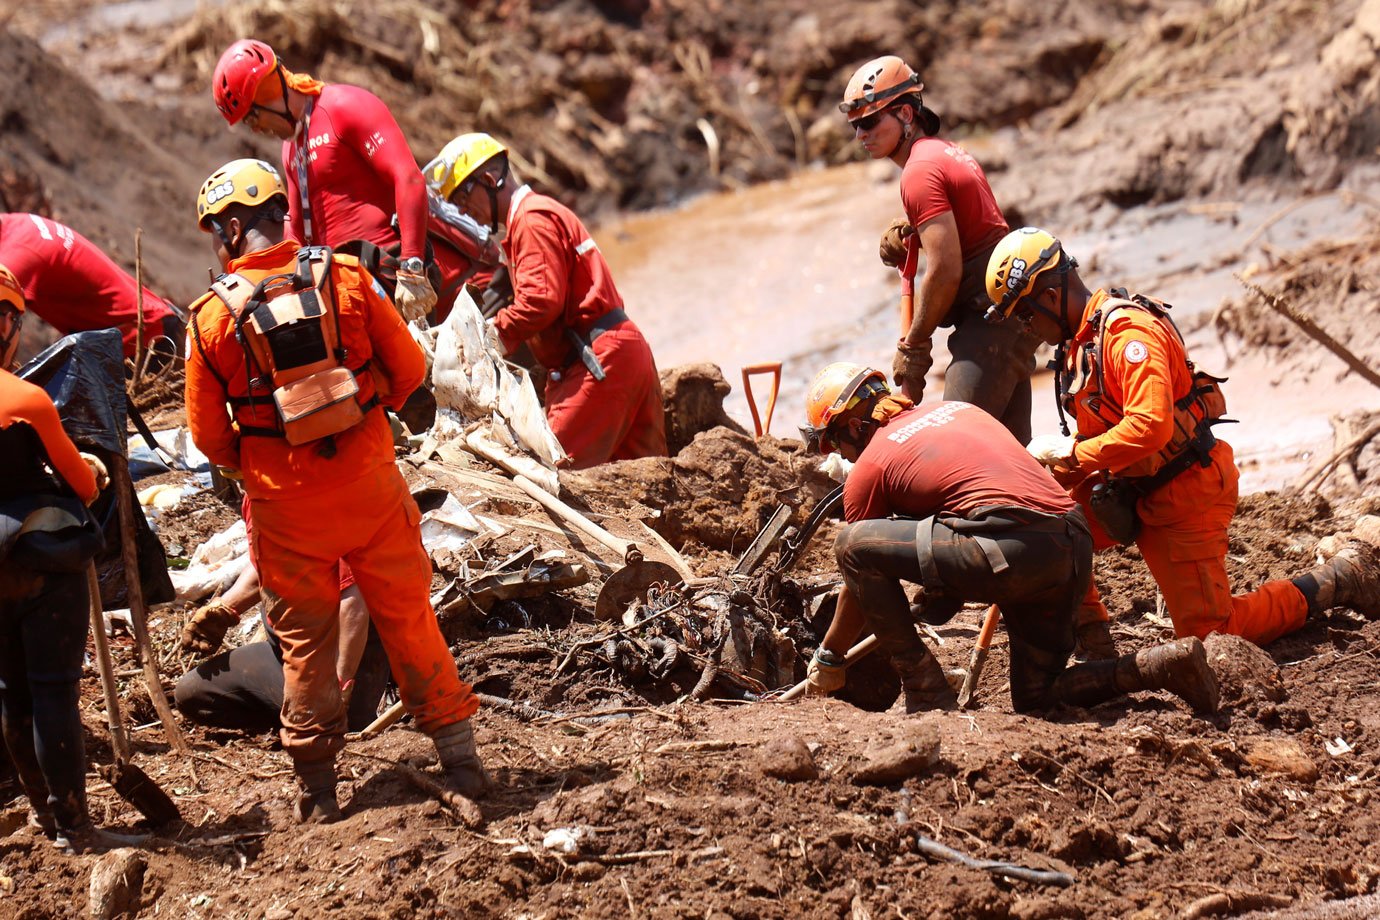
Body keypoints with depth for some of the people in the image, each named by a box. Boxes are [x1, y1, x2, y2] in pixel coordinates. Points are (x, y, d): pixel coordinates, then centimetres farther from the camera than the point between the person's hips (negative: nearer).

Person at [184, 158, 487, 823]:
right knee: (409, 620, 13)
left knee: (305, 643, 11)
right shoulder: (346, 278, -6)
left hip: (285, 503, -1)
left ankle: (318, 788, 17)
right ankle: (460, 761, 18)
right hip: (369, 484, 1)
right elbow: (409, 368, 0)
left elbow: (208, 435, -3)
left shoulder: (214, 316, -9)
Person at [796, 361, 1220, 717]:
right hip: (1077, 546, 8)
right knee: (1036, 699, 20)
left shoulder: (869, 467, 9)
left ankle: (924, 689, 2)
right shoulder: (956, 410, 28)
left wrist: (828, 659, 32)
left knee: (853, 544, 0)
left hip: (1014, 549, -8)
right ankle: (1164, 664, 2)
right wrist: (944, 595, 46)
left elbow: (862, 579, 17)